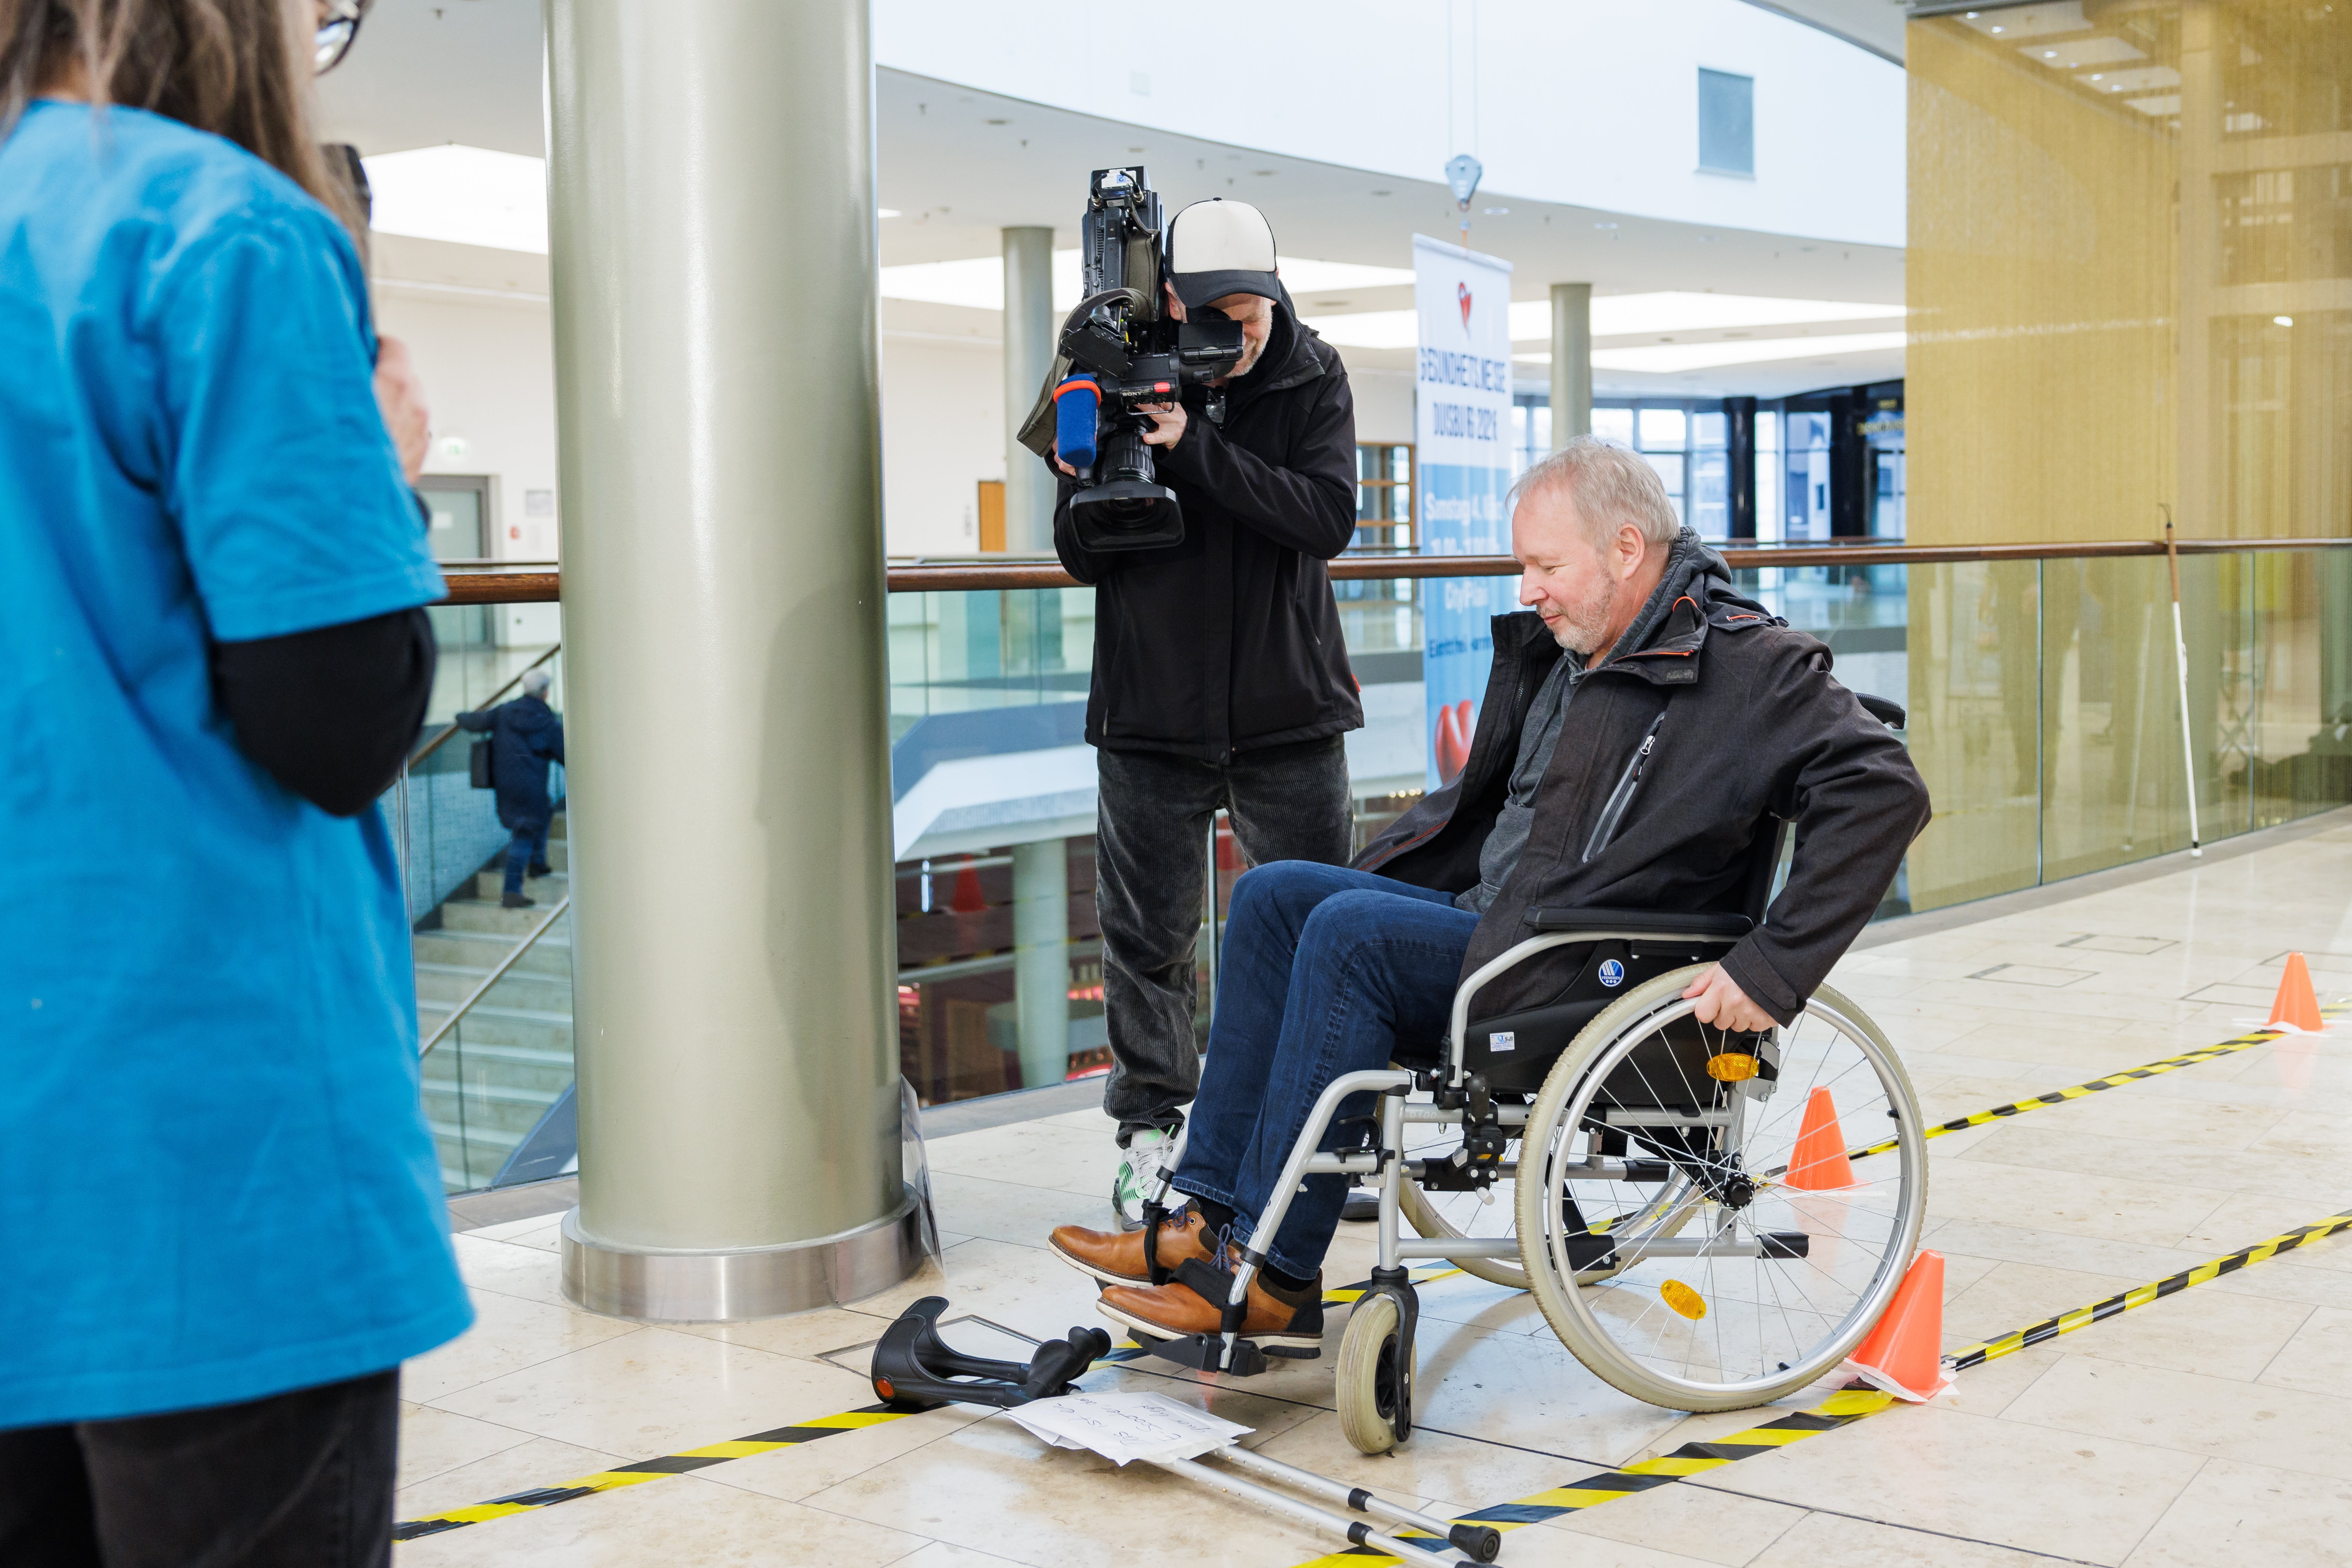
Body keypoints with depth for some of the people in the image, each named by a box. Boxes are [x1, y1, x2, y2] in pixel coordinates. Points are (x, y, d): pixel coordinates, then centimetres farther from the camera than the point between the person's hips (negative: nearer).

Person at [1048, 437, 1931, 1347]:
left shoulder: (1750, 667, -11)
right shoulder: (1556, 648, 15)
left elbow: (1884, 792, -21)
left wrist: (1773, 970, -27)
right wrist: (1357, 880, 17)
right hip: (1492, 924, 9)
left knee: (1352, 933, -25)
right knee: (1273, 897, -2)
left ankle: (1276, 1284, -21)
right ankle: (1213, 1214, -6)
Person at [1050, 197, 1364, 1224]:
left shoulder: (1311, 379, 0)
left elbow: (1329, 518, -16)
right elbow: (1083, 559, 0)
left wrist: (1195, 448, -24)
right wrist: (1087, 478, -22)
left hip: (1289, 711, 0)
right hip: (1151, 713, 0)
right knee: (1146, 934, 4)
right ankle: (1150, 1133, 18)